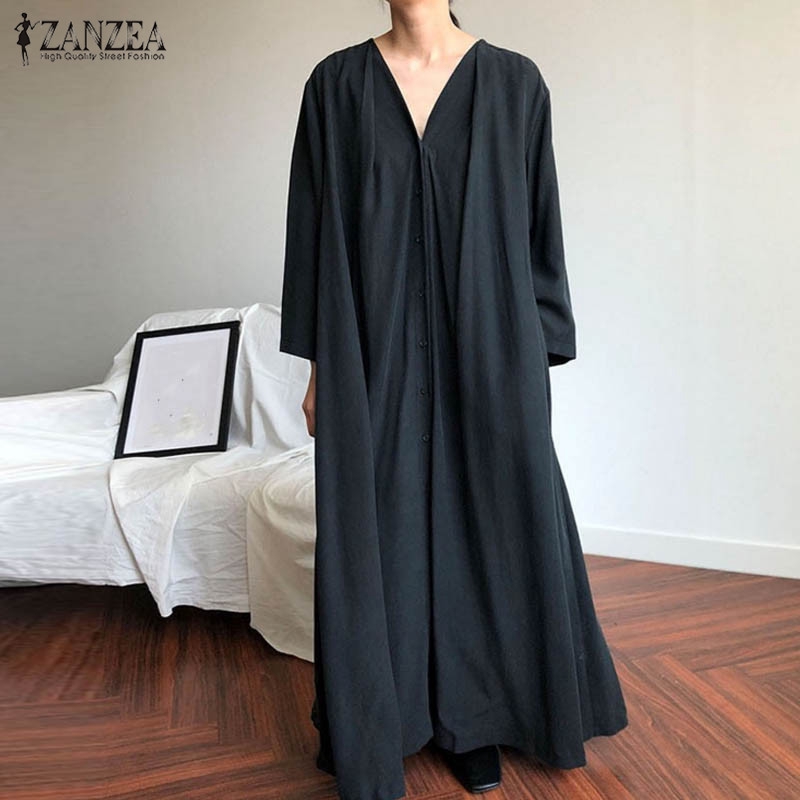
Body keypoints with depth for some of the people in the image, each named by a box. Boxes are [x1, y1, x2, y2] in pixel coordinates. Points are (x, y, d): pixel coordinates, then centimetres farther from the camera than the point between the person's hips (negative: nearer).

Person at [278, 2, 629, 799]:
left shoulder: (514, 81, 6)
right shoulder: (336, 82, 8)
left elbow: (538, 222, 5)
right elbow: (314, 224, 6)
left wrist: (540, 355, 1)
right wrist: (319, 362, 2)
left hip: (485, 344, 0)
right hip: (375, 350, 1)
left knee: (485, 521, 7)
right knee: (376, 530, 7)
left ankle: (473, 717, 30)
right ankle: (374, 721, 29)